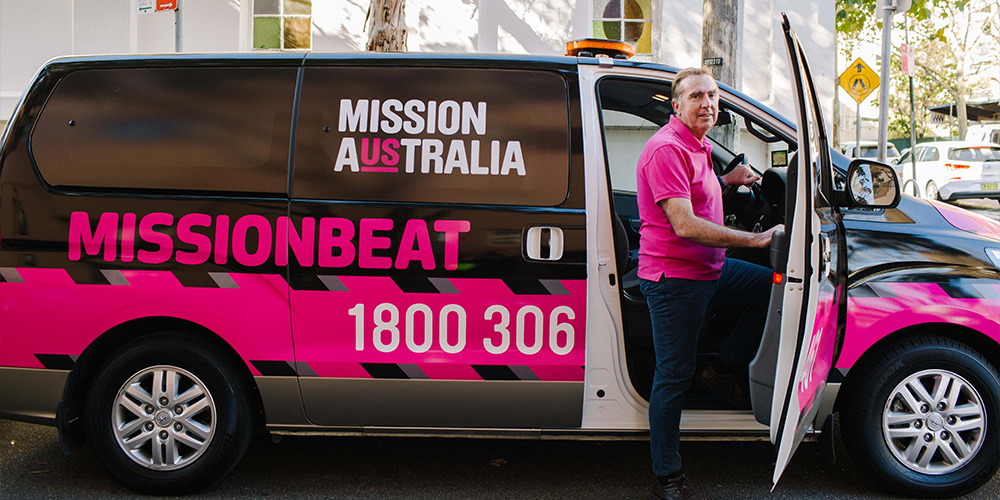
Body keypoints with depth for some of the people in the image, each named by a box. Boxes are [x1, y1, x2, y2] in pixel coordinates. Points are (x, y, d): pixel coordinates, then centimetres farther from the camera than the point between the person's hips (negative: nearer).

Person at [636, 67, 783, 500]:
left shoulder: (697, 146, 14)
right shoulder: (667, 148, -19)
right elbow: (685, 225, -26)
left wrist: (726, 180, 15)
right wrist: (756, 239, -22)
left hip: (708, 269, 10)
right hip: (674, 277, -9)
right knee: (674, 375, -3)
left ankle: (725, 369, 20)